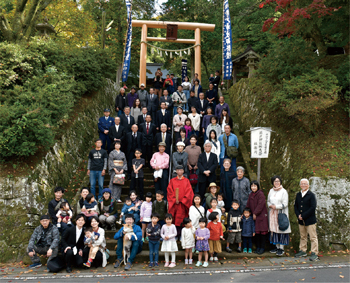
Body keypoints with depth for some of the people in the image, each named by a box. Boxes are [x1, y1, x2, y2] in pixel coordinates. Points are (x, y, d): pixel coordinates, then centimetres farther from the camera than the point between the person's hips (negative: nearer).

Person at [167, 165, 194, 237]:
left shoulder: (186, 181, 8)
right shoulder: (172, 181, 9)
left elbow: (189, 192, 1)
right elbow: (170, 191, 3)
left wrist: (182, 200, -8)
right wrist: (175, 200, -9)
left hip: (183, 204, 0)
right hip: (174, 204, 1)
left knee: (181, 219, -3)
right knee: (174, 220, -2)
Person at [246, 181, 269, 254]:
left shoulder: (261, 194, -12)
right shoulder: (250, 195, 10)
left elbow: (260, 205, -17)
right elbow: (248, 205, 13)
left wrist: (255, 213, -15)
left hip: (262, 216, -6)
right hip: (254, 216, 6)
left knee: (263, 232, 0)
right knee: (256, 232, 10)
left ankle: (262, 248, 10)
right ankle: (258, 247, 20)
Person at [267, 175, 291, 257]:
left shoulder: (283, 191, -5)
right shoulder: (271, 191, 12)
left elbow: (285, 204, -8)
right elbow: (268, 201, 18)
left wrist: (276, 206, -13)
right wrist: (270, 205, -2)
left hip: (281, 213, -5)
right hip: (272, 213, 5)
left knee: (281, 229, -5)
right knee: (274, 229, 5)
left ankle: (281, 248, 1)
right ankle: (277, 247, 15)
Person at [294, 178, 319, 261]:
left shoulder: (311, 195, -8)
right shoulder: (298, 195, 10)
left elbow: (313, 207, -14)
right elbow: (295, 206, 11)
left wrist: (303, 216, -16)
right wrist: (298, 215, -6)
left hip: (310, 220, -6)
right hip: (301, 220, 6)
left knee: (313, 237, -1)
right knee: (303, 236, 16)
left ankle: (314, 254, 5)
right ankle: (303, 251, 27)